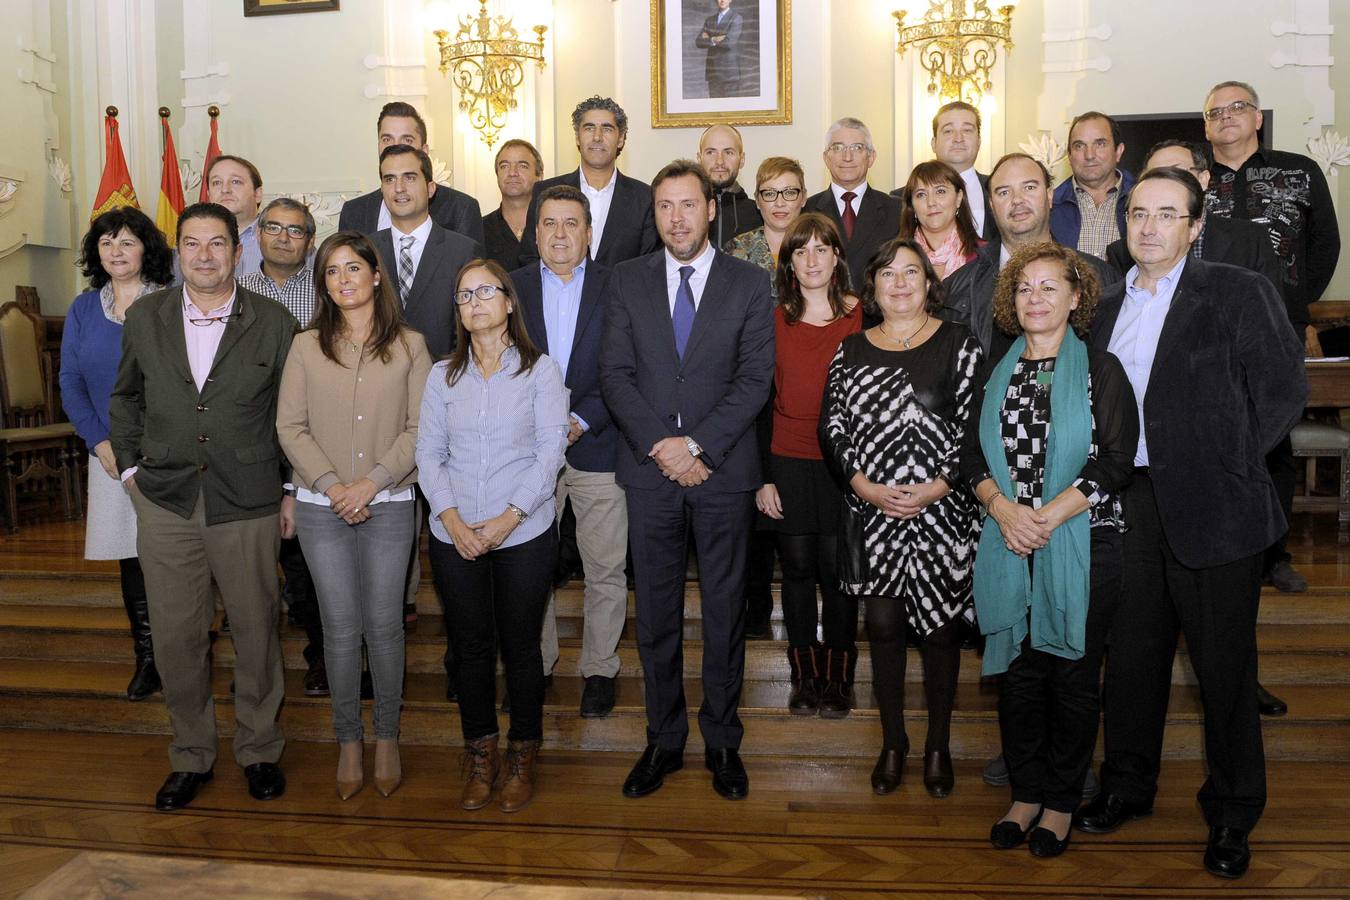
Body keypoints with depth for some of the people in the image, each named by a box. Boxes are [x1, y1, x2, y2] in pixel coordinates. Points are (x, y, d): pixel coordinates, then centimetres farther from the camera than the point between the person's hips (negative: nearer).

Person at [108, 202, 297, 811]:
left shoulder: (274, 323, -2)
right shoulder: (145, 317, 5)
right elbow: (125, 396, 19)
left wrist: (292, 491, 3)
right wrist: (131, 465, 10)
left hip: (249, 506, -2)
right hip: (165, 504, 2)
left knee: (256, 633, 8)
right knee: (176, 637, 9)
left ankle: (258, 749, 28)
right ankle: (190, 755, 28)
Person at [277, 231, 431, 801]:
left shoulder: (410, 345, 2)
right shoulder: (306, 346, 5)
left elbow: (420, 428, -2)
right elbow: (290, 427, 1)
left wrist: (371, 482, -12)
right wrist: (331, 484, -11)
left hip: (389, 505, -1)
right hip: (322, 508, 1)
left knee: (383, 625, 4)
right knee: (340, 627, 5)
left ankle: (387, 737, 21)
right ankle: (348, 742, 20)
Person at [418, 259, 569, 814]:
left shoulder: (540, 370, 1)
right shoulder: (443, 376, 9)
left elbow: (551, 450, -6)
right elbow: (428, 454, 5)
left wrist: (509, 517, -14)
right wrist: (452, 520, -10)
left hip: (524, 534, -2)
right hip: (454, 537, 3)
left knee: (520, 647, 5)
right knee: (471, 647, 10)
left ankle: (522, 757, 22)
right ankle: (480, 756, 24)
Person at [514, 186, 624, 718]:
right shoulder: (511, 287, 8)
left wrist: (583, 421, -13)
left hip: (597, 447, -1)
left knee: (606, 570, 5)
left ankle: (599, 669, 21)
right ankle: (534, 665, 26)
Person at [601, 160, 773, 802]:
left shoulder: (750, 283, 3)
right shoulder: (627, 280, 7)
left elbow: (755, 380, -4)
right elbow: (615, 374, 1)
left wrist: (696, 444, -14)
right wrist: (660, 445, -12)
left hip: (723, 469, -1)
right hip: (649, 468, 1)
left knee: (725, 611, 8)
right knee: (655, 612, 9)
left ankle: (722, 741, 24)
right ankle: (663, 739, 24)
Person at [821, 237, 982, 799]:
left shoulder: (958, 345, 0)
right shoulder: (851, 350, 9)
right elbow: (832, 425, 5)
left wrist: (940, 485, -14)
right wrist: (862, 485, -8)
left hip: (941, 511, -2)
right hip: (872, 510, 2)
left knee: (939, 625, 7)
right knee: (882, 625, 6)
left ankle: (938, 745, 25)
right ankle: (892, 741, 24)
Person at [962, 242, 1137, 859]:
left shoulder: (1100, 370, 1)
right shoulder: (999, 374, 12)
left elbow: (1116, 463, -7)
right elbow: (972, 455, 7)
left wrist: (1049, 516, -16)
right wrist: (1004, 508, -11)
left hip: (1082, 545, -3)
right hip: (1008, 547, 3)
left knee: (1072, 674, 5)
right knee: (1017, 671, 8)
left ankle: (1062, 801, 21)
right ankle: (1026, 793, 24)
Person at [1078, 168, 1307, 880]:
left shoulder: (1238, 293, -4)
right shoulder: (1110, 306, 12)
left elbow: (1284, 390, -7)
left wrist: (1230, 467, -9)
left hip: (1211, 508, -4)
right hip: (1129, 503, 5)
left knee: (1223, 663, 7)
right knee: (1132, 652, 15)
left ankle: (1232, 814, 25)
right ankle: (1127, 786, 33)